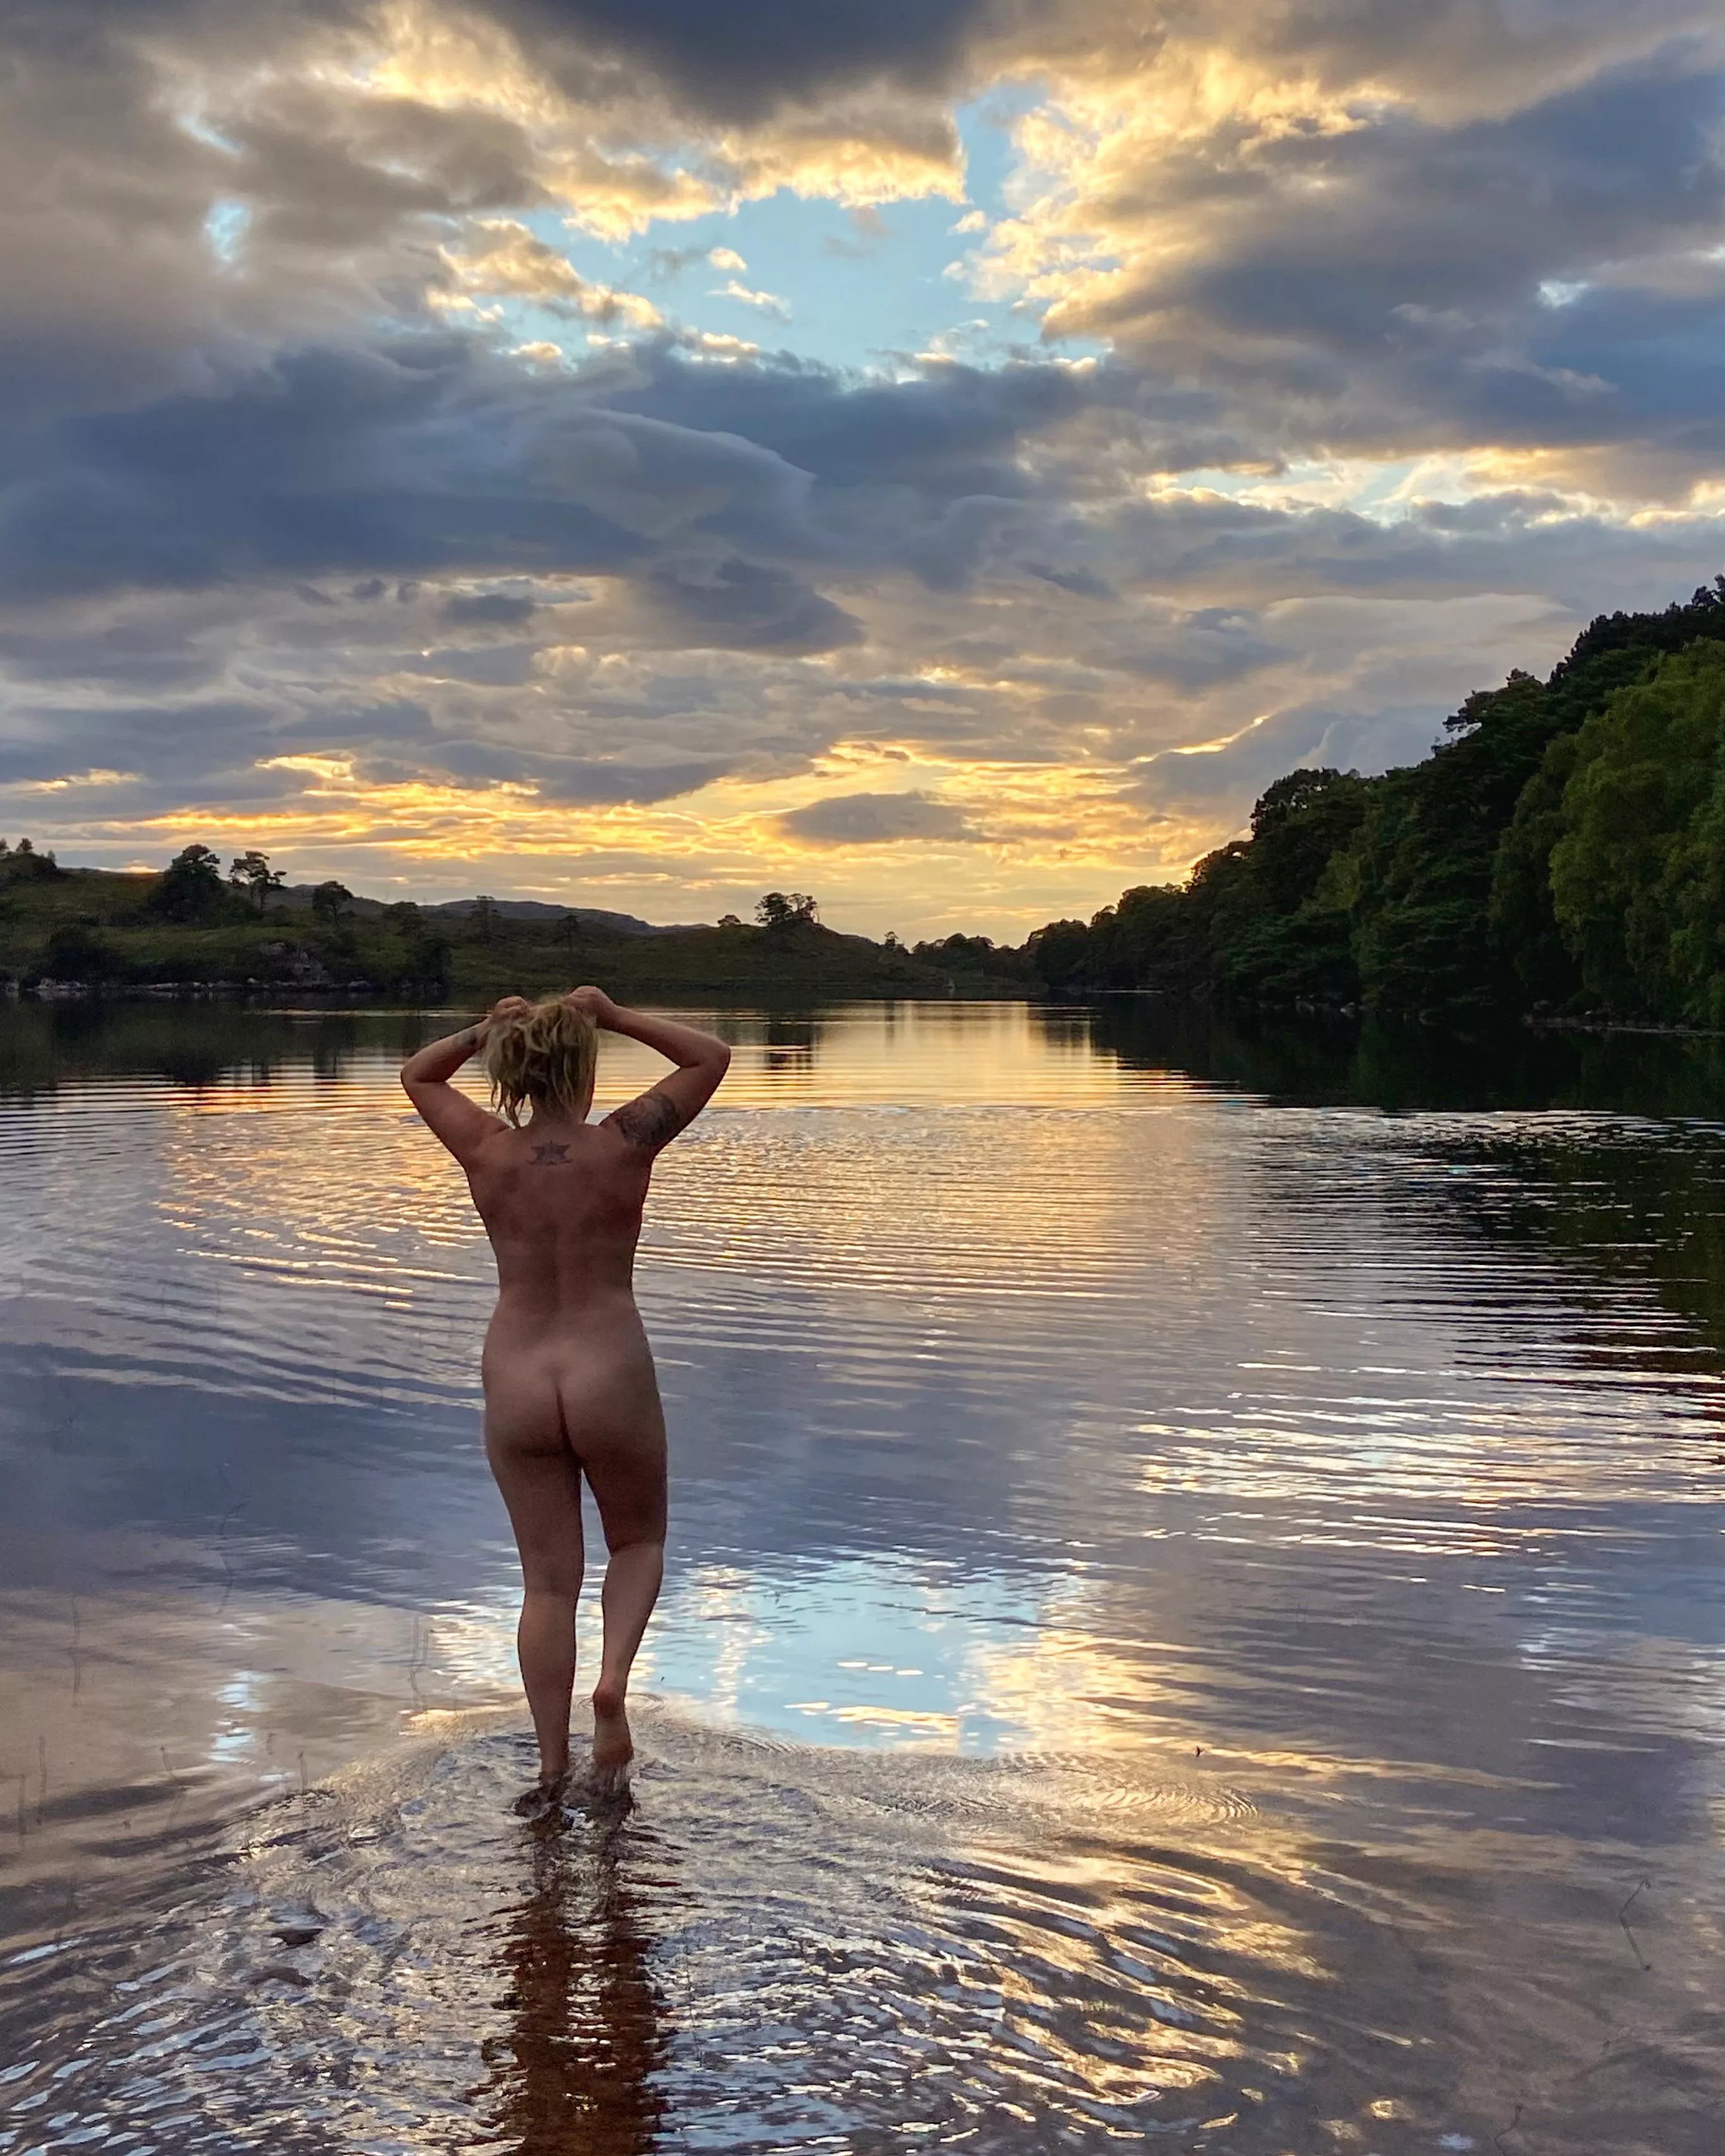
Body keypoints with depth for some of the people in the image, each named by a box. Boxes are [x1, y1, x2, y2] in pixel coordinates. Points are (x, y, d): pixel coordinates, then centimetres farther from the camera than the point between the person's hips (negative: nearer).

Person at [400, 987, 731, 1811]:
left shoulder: (488, 1153, -5)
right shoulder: (622, 1147, -11)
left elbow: (417, 1074, 15)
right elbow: (712, 1056, 2)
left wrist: (484, 1031, 0)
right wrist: (615, 1017, -4)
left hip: (515, 1383, 2)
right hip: (612, 1375, -2)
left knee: (547, 1579, 11)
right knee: (639, 1542, 21)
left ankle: (552, 1768, 13)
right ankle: (613, 1678, -4)